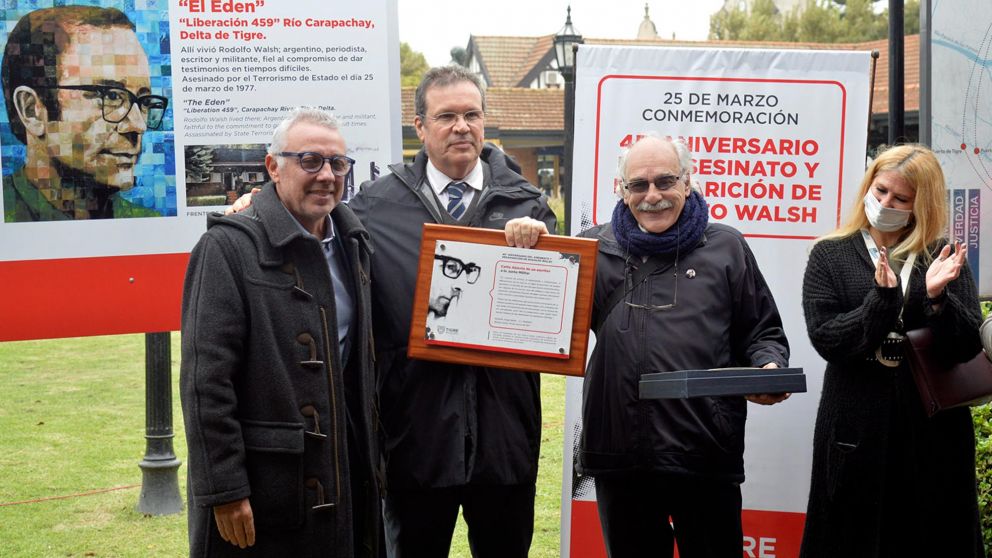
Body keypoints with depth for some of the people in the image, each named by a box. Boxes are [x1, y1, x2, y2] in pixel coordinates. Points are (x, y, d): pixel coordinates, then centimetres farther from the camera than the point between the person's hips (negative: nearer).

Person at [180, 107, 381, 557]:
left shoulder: (351, 245, 10)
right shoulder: (228, 248, -12)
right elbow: (205, 381, -15)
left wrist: (372, 464, 15)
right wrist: (224, 492, -18)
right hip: (261, 492, -6)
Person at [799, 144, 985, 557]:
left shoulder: (943, 259, 6)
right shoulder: (830, 256, 3)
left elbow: (967, 346, -1)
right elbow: (826, 338, -8)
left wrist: (936, 296, -17)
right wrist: (883, 297, -19)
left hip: (934, 429, 1)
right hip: (857, 430, -1)